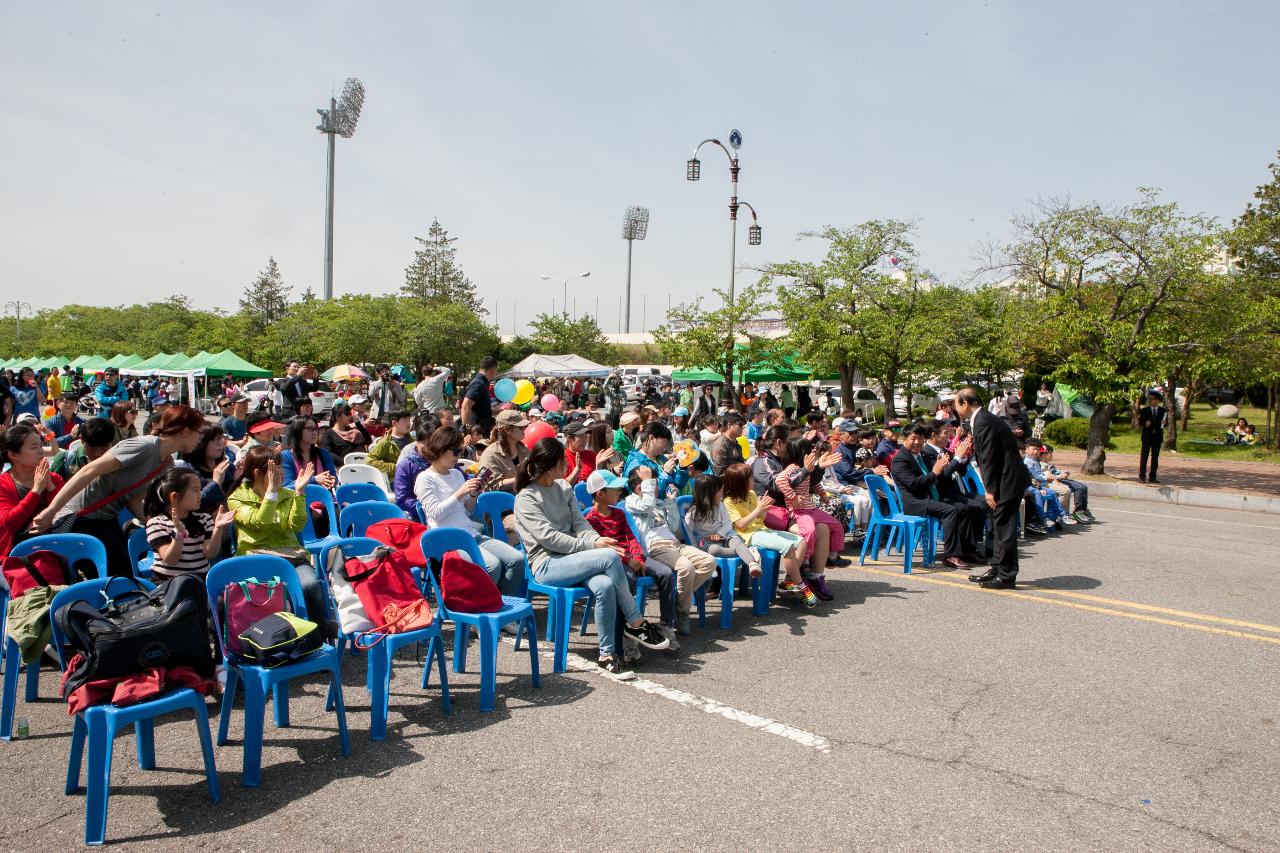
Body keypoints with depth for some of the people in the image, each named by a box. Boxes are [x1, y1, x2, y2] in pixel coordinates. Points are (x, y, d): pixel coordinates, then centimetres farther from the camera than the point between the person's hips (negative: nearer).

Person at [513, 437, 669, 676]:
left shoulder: (563, 487, 14)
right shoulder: (526, 498, -6)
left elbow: (579, 522, 11)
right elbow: (548, 537, -15)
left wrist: (596, 538, -12)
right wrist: (591, 545, -19)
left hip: (571, 558, 6)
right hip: (546, 565, -6)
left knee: (605, 586, -30)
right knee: (610, 556, -29)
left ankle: (608, 654, -19)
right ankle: (635, 623, -15)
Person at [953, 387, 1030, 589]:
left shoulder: (983, 422, -17)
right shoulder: (981, 419, 14)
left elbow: (989, 458, -19)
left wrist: (990, 489, -17)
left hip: (1008, 480, -11)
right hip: (1005, 480, 11)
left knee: (1004, 527, -4)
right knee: (998, 526, 17)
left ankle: (1006, 576, 3)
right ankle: (997, 568, 26)